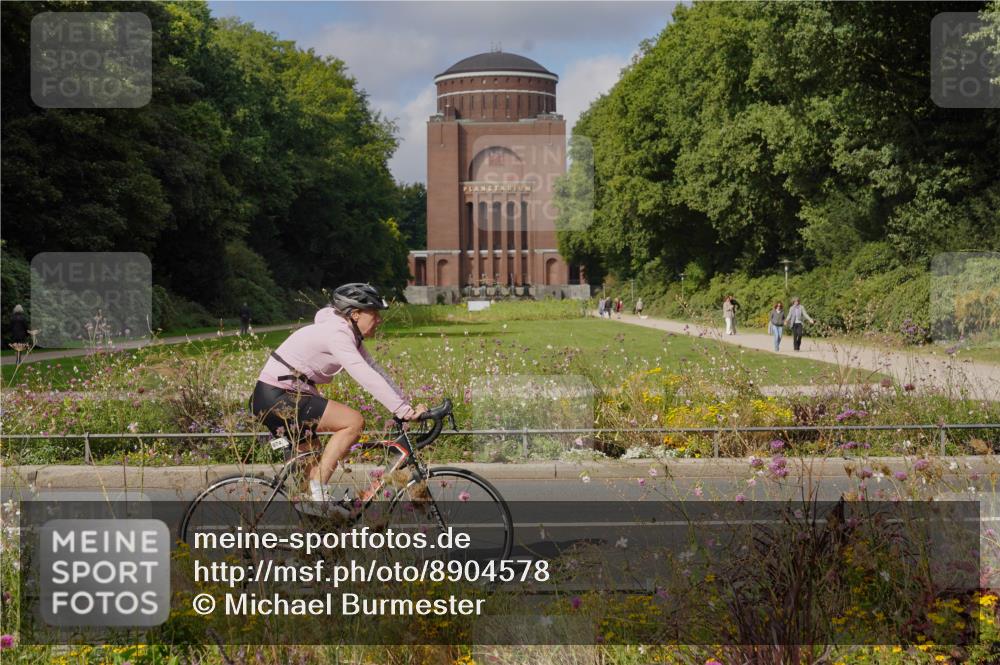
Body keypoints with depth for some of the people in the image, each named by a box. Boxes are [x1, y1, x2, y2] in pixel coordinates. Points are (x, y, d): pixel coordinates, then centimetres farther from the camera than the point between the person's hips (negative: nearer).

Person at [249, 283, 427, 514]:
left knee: (318, 463, 16)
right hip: (276, 398, -11)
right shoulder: (337, 333, -19)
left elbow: (374, 371, 10)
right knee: (354, 422, -17)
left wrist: (407, 405, 2)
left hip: (280, 399, 11)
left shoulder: (348, 334, 11)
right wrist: (403, 411, -28)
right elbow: (366, 378, -28)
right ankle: (317, 494, -14)